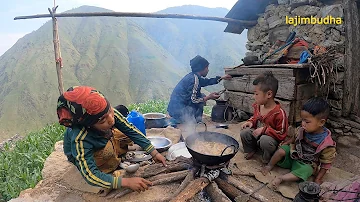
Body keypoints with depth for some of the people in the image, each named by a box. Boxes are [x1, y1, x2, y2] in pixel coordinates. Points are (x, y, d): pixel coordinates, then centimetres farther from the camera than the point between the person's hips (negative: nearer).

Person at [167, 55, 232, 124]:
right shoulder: (194, 79, -19)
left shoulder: (193, 76, 8)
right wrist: (209, 97, -13)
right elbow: (192, 100, -20)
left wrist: (222, 78, 24)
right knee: (202, 97, -5)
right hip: (178, 110, -9)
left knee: (202, 96, 14)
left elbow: (207, 81, 24)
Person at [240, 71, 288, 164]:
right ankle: (250, 150, 11)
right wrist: (251, 122, -4)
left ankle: (267, 159, -5)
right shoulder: (258, 105, -4)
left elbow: (282, 134, -21)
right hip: (257, 134, 6)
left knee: (265, 140, -37)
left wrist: (264, 129, -28)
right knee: (244, 132, -17)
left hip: (271, 138, -6)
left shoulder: (279, 113, -25)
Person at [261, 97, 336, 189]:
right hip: (293, 155, 4)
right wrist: (285, 143, -6)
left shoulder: (327, 144, -22)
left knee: (305, 172, -35)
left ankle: (281, 178, -29)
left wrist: (318, 179, -14)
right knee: (282, 150, -23)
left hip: (307, 164, -4)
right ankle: (269, 166, -4)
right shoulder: (302, 130, -12)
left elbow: (326, 164, -11)